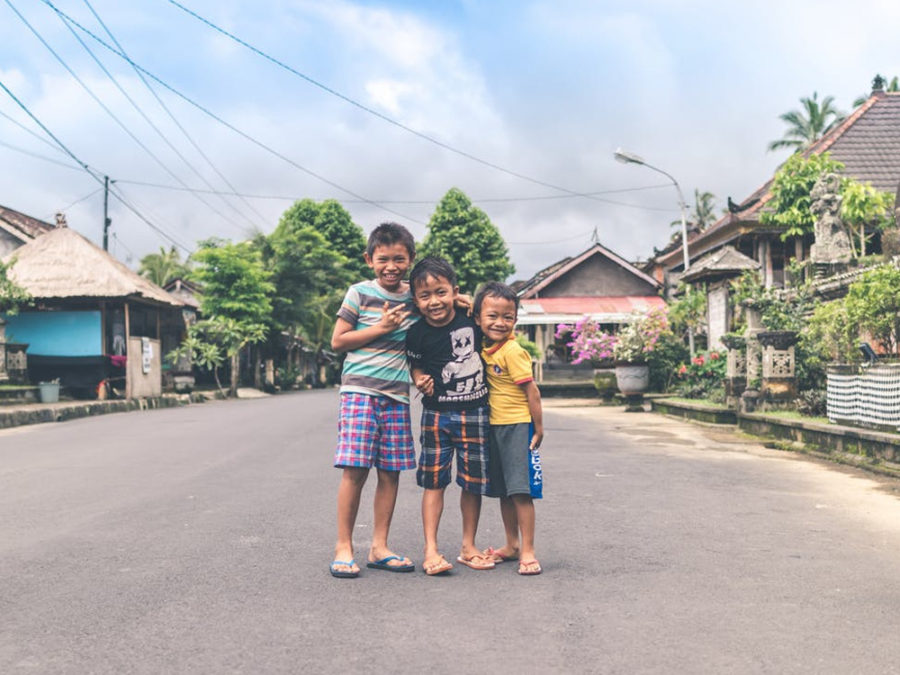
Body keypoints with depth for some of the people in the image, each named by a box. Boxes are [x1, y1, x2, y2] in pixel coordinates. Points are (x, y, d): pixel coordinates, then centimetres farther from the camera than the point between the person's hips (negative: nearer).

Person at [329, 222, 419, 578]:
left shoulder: (414, 297, 11)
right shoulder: (360, 293, 0)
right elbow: (338, 340, -2)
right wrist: (381, 327, -9)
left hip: (397, 394, 4)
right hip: (360, 390, -4)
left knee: (391, 472, 5)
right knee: (355, 468, -8)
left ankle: (379, 547, 15)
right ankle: (343, 547, 3)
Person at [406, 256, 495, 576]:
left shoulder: (471, 319, -4)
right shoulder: (417, 334, -8)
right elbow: (415, 365, 5)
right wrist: (420, 380, -12)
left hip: (475, 413, 2)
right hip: (437, 414, -1)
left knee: (473, 482, 8)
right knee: (434, 481, -1)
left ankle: (468, 547, 22)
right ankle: (431, 550, 6)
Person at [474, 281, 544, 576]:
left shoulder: (512, 352, -17)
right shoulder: (485, 347, 5)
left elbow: (532, 391, -15)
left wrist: (538, 429, -11)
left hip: (517, 426, -8)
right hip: (494, 427, 8)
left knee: (520, 490, -7)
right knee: (503, 490, 15)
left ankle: (527, 551, -1)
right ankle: (512, 545, 27)